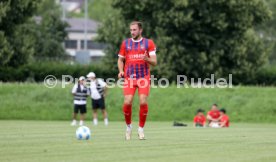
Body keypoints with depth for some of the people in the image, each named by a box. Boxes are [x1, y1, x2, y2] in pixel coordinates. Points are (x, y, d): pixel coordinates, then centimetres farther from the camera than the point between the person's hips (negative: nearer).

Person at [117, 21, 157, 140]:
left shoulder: (148, 43, 4)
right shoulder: (125, 43, 12)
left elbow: (154, 62, 0)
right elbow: (120, 59, 19)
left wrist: (147, 59, -22)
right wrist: (121, 71, -1)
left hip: (144, 77, -1)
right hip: (129, 78, 1)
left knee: (143, 102, -12)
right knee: (127, 102, -12)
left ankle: (141, 129, 3)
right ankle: (128, 127, 10)